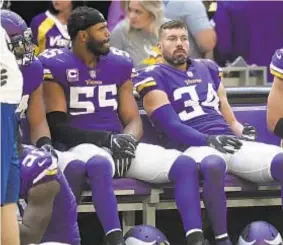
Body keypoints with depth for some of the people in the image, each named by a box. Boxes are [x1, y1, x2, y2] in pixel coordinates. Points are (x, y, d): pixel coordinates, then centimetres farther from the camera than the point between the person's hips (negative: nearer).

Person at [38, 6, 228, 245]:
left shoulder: (119, 63, 15)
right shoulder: (56, 66, -3)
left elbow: (134, 120, 14)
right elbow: (57, 127, -9)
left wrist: (128, 139, -11)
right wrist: (108, 139, -18)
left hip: (122, 143, 6)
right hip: (84, 146, -6)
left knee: (185, 164, -16)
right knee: (100, 164, -43)